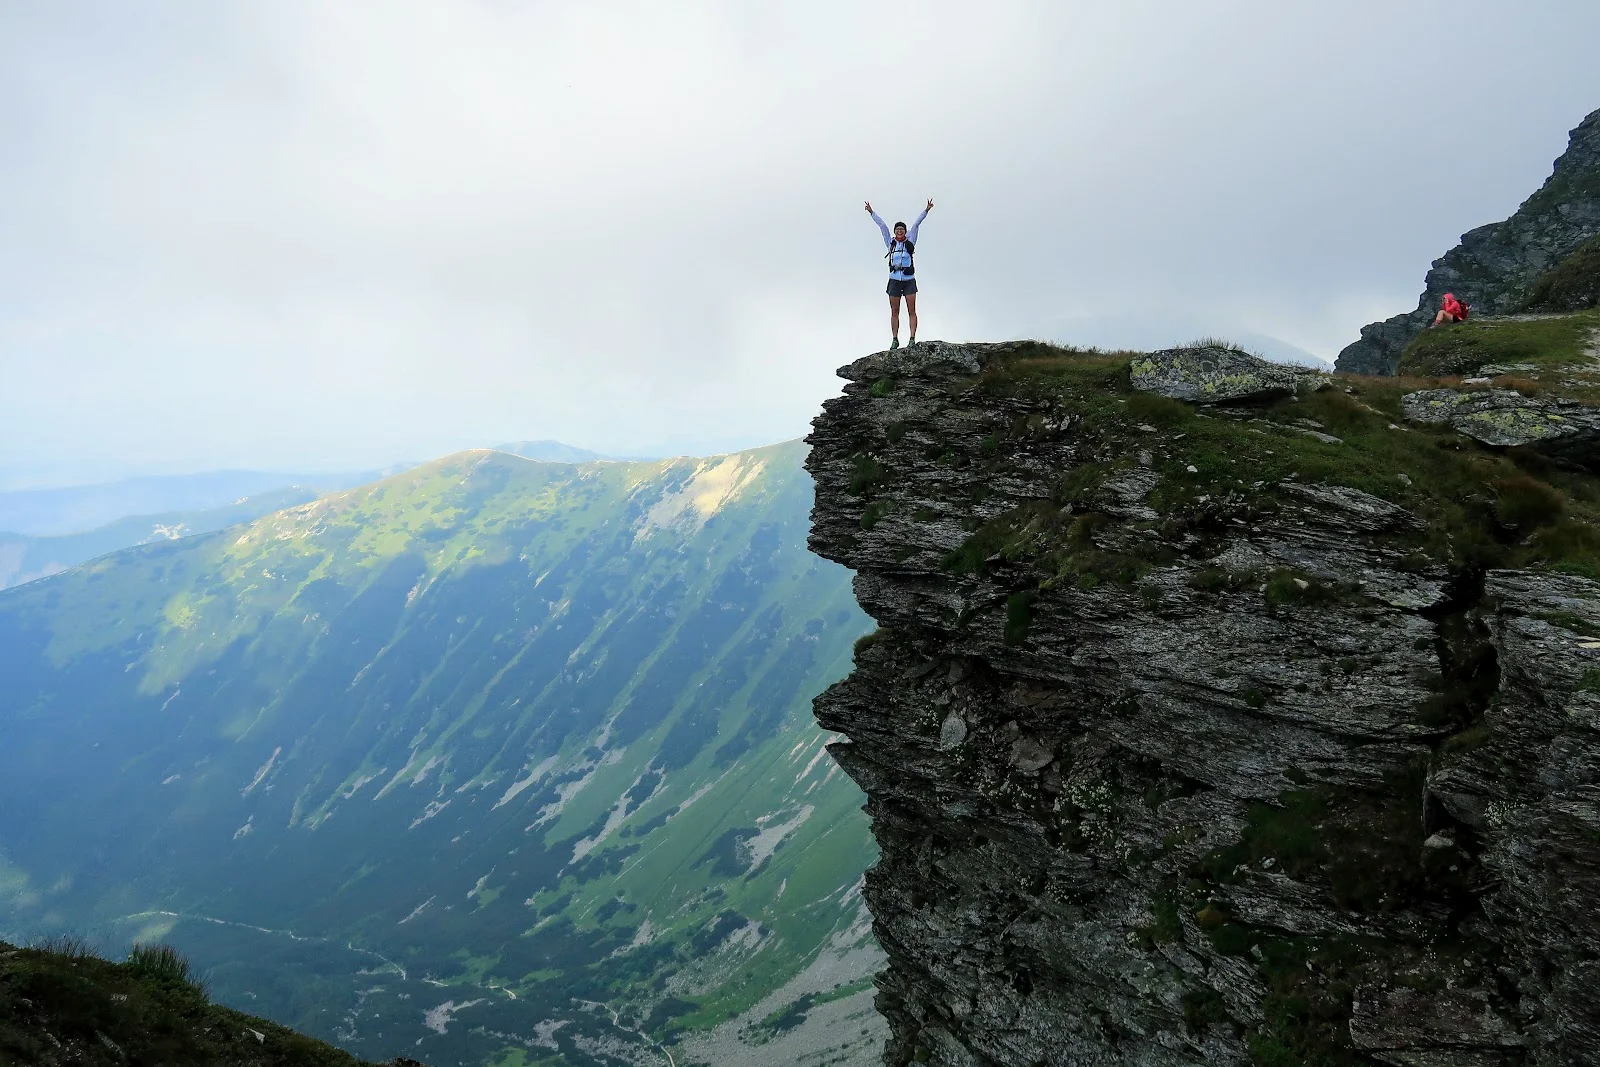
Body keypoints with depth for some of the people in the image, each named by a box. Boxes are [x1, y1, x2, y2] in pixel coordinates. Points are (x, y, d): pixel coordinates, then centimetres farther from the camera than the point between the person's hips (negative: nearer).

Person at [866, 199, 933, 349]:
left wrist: (926, 210, -6)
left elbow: (916, 224, 0)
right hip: (894, 280, 2)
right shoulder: (891, 243, 8)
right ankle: (895, 340, 7)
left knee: (912, 311, -6)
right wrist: (871, 212, 10)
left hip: (909, 280, -2)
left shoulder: (910, 241, 5)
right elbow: (882, 225, 8)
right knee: (894, 312, 3)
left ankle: (912, 339, -8)